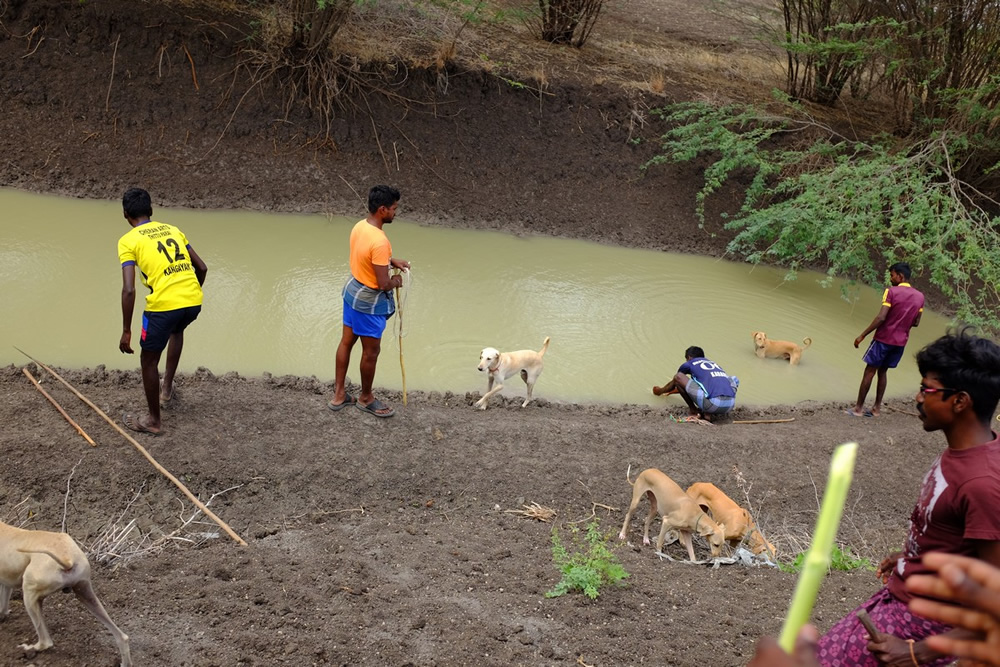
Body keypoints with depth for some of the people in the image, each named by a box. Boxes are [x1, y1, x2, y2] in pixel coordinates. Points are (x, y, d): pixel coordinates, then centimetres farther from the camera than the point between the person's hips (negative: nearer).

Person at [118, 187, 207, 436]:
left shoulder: (128, 241, 1)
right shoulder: (173, 229, 17)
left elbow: (129, 290, -8)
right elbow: (202, 268, 17)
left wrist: (126, 331, -2)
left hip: (163, 305, -5)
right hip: (194, 301, 6)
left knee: (148, 361, 17)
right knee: (176, 330, 39)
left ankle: (154, 421, 27)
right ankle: (166, 388, 47)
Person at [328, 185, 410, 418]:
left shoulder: (359, 226, -3)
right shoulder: (380, 242, -31)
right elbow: (383, 285, -27)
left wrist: (392, 261, 8)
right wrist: (395, 282, -6)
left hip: (352, 291, 9)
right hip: (369, 302, -9)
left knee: (346, 342, 19)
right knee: (371, 352, 12)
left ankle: (339, 395, 33)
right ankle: (366, 398, 31)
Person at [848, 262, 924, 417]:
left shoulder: (892, 292, -14)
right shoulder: (919, 296, 4)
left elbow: (881, 318, -20)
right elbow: (915, 323, 9)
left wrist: (862, 335, -15)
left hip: (884, 339, -6)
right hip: (901, 341, 6)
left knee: (869, 371, 3)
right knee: (882, 372, 17)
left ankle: (858, 408, 4)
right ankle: (877, 408, 15)